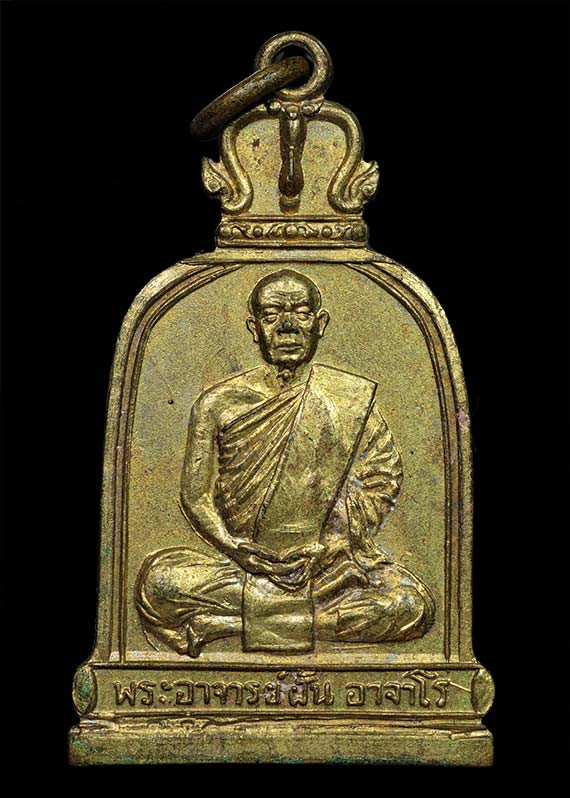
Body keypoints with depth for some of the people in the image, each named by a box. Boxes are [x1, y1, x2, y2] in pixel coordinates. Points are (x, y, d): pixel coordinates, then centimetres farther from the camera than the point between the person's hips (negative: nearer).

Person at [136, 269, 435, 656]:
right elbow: (196, 495, 5)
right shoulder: (218, 403, 5)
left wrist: (326, 548, -9)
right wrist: (237, 548, -13)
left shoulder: (354, 399, 6)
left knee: (412, 606, -27)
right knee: (159, 578, -27)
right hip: (246, 568, -1)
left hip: (330, 568, 1)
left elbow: (383, 479, 4)